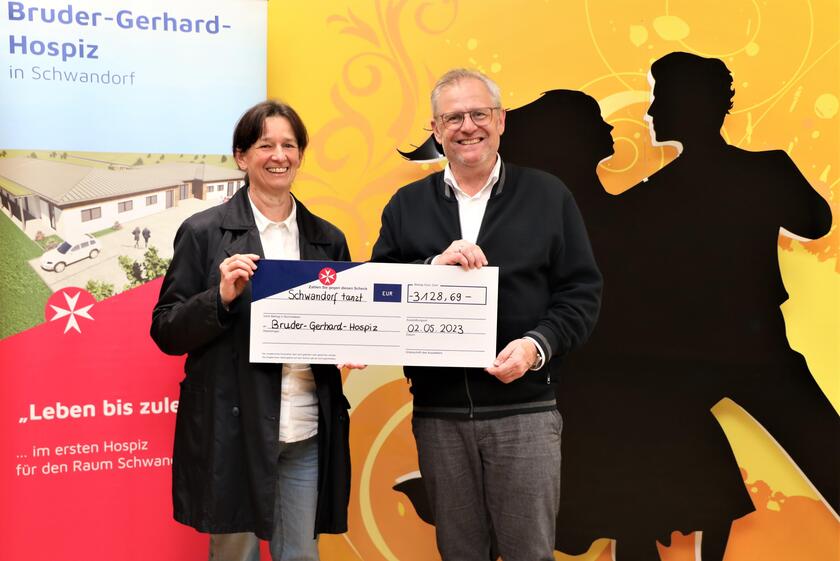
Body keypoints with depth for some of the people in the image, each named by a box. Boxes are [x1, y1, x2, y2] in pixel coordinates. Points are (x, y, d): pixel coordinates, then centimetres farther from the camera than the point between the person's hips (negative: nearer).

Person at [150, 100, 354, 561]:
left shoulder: (328, 240, 10)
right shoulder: (203, 232, -2)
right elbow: (166, 331, -3)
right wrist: (221, 296, -19)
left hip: (306, 434, 3)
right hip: (232, 432, -3)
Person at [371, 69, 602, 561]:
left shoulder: (548, 196, 4)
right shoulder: (407, 205, 9)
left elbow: (582, 292, 1)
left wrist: (539, 344, -16)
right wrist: (432, 267, -15)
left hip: (524, 412, -2)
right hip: (437, 414, 2)